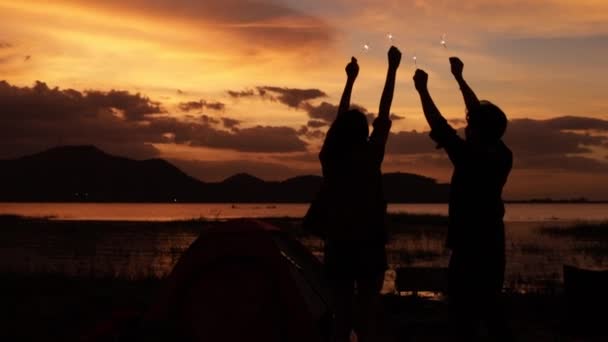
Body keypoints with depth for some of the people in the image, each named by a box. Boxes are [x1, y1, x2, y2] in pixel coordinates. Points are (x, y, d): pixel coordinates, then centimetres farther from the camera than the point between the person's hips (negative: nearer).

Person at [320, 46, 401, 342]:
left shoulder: (329, 157, 0)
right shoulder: (369, 157, -10)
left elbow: (339, 121, 14)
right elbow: (384, 115, -2)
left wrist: (350, 79, 25)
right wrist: (392, 69, 7)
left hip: (338, 246, 4)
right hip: (368, 246, -4)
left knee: (341, 315, 8)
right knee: (367, 315, 2)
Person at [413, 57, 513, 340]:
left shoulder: (471, 158, -20)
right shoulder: (503, 157, 0)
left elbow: (439, 126, -15)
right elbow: (484, 117, 10)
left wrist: (422, 89, -3)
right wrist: (459, 79, 18)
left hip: (469, 251, -7)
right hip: (493, 248, 7)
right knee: (493, 315, 18)